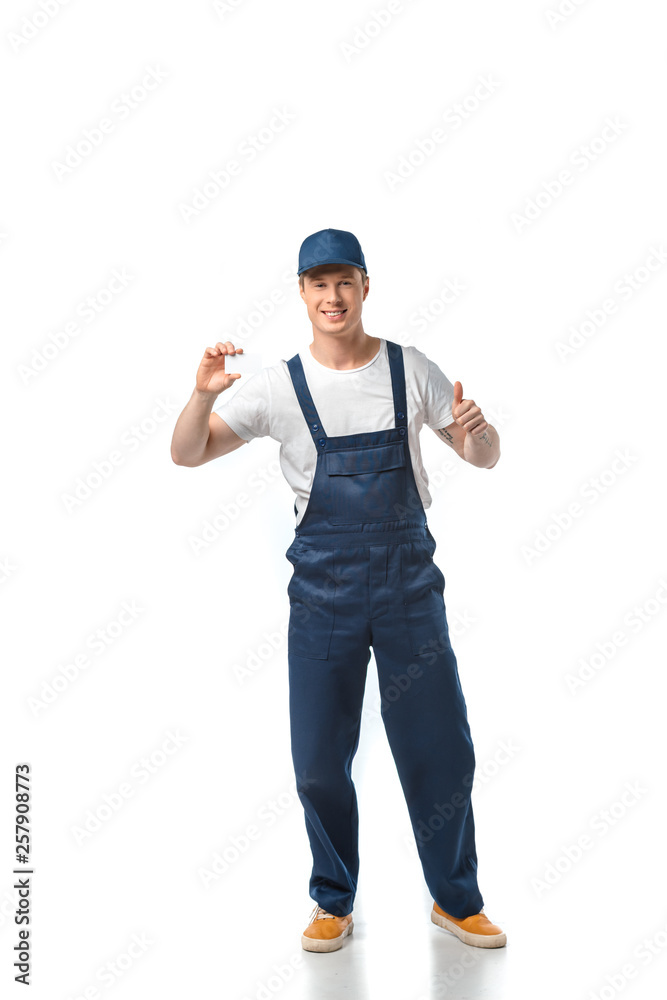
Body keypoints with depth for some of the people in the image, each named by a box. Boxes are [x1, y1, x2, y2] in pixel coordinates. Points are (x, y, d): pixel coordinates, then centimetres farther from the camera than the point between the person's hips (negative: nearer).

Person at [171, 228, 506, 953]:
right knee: (320, 759, 6)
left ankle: (456, 900, 28)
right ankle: (334, 904, 29)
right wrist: (203, 394, -20)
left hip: (410, 581, 1)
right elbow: (186, 456, 0)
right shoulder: (279, 385, 0)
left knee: (441, 747, 6)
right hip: (323, 588, 0)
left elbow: (485, 459, 6)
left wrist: (475, 430, -17)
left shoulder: (411, 370, 2)